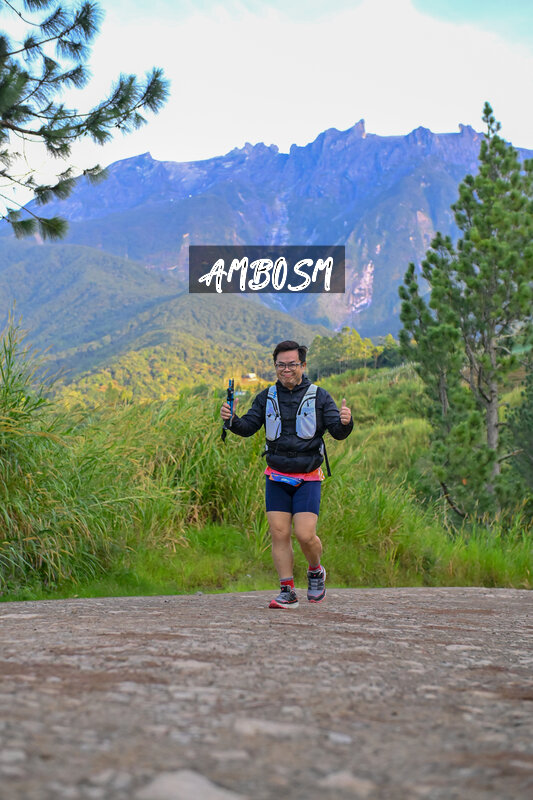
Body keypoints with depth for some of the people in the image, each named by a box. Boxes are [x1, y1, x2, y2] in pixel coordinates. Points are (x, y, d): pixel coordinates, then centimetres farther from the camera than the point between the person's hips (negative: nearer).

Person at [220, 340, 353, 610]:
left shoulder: (319, 396, 0)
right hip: (276, 478, 3)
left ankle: (316, 571, 19)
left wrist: (345, 423, -28)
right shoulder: (267, 397, 8)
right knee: (279, 534, -2)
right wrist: (231, 420, -16)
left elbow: (338, 432, -5)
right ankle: (287, 591, 8)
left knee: (305, 535, -12)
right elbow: (248, 427, 5)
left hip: (307, 478, -3)